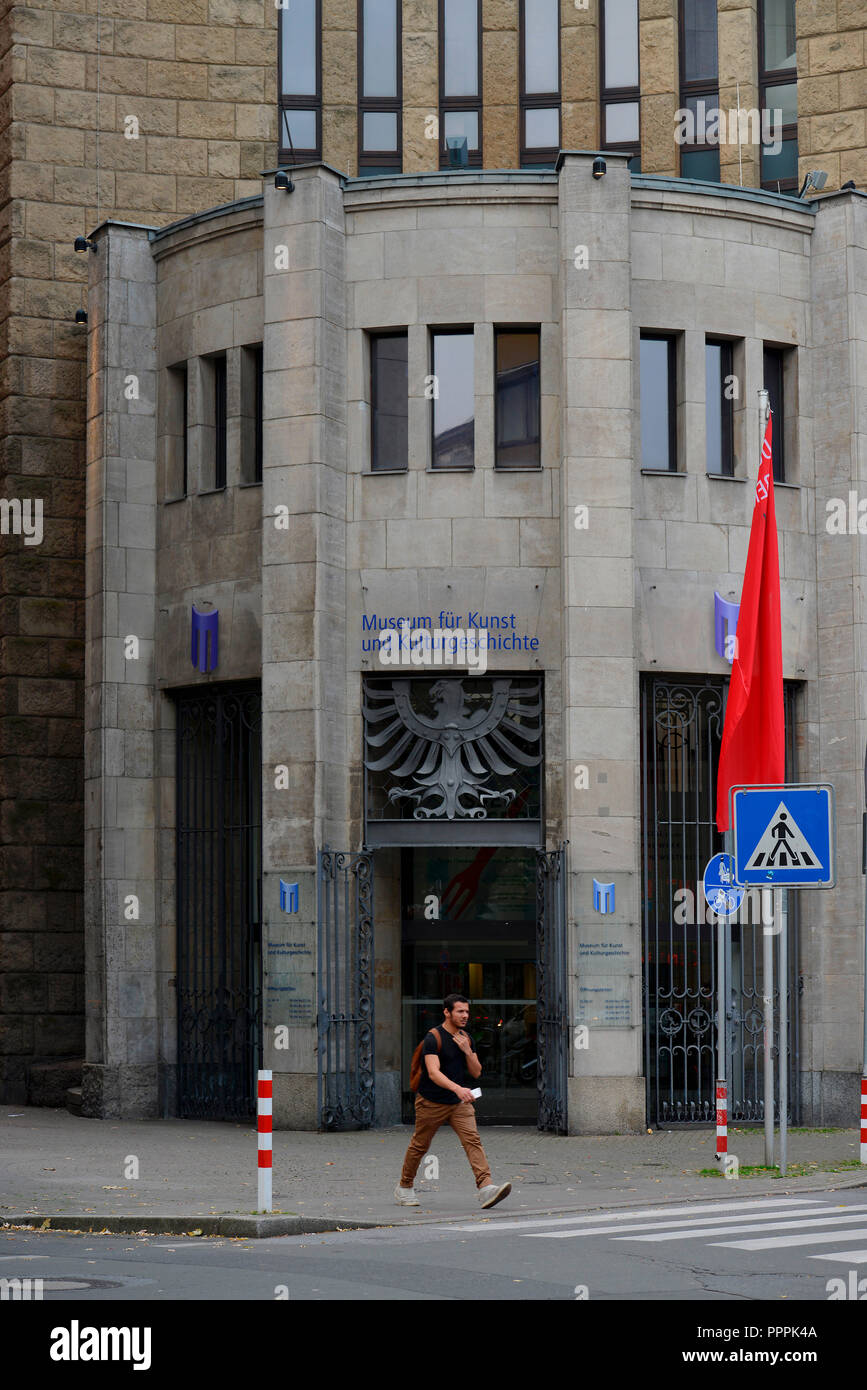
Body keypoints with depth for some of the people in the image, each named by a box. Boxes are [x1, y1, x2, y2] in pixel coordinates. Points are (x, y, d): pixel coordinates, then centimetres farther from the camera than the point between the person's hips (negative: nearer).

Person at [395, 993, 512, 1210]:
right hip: (431, 1102, -5)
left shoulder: (466, 1039, 5)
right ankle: (404, 1188, 29)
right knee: (419, 1145, 8)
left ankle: (485, 1188, -26)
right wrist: (458, 1088, -44)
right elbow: (434, 1072, -29)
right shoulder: (433, 1038, -17)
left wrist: (467, 1051, -12)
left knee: (472, 1139, -14)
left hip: (459, 1102, 5)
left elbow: (476, 1073, 6)